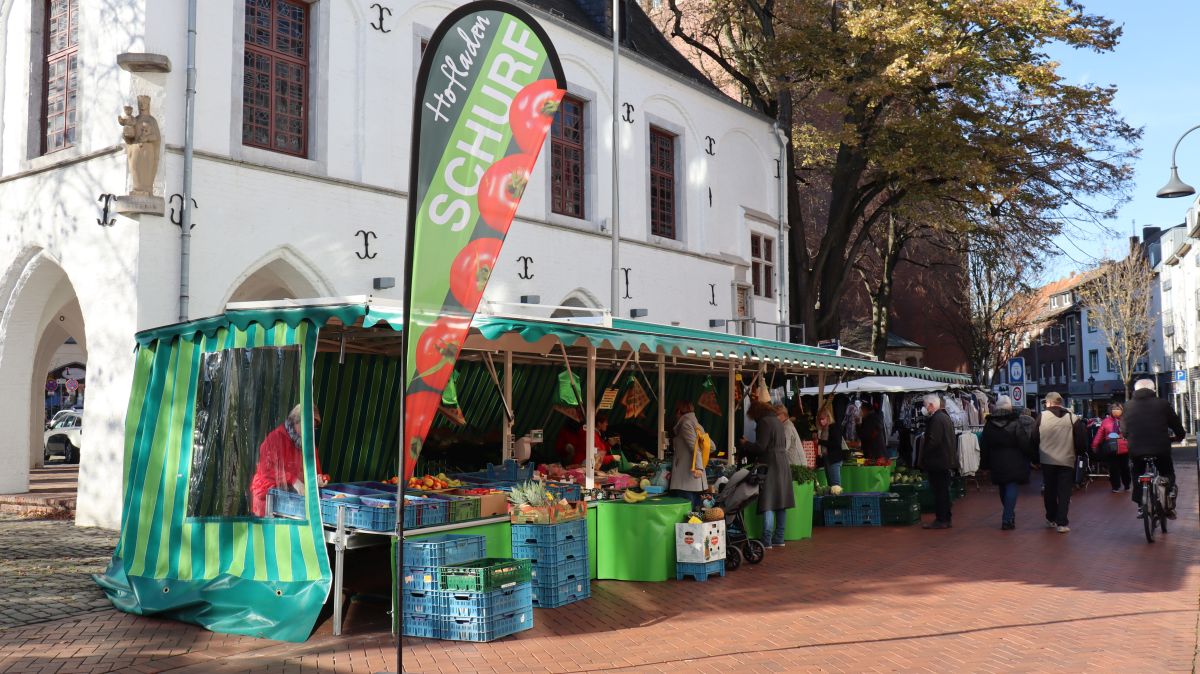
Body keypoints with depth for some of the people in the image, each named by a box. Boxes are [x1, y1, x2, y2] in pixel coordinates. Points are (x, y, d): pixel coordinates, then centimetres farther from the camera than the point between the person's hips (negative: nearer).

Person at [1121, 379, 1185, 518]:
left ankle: (1140, 507, 18)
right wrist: (1179, 436, 29)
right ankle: (1169, 507, 8)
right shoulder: (1162, 404, -1)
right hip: (1160, 448, -1)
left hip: (1136, 450, 1)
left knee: (1138, 476, 24)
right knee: (1168, 475, 22)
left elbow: (1124, 430, 11)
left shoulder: (1128, 406, 5)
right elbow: (1176, 424, 8)